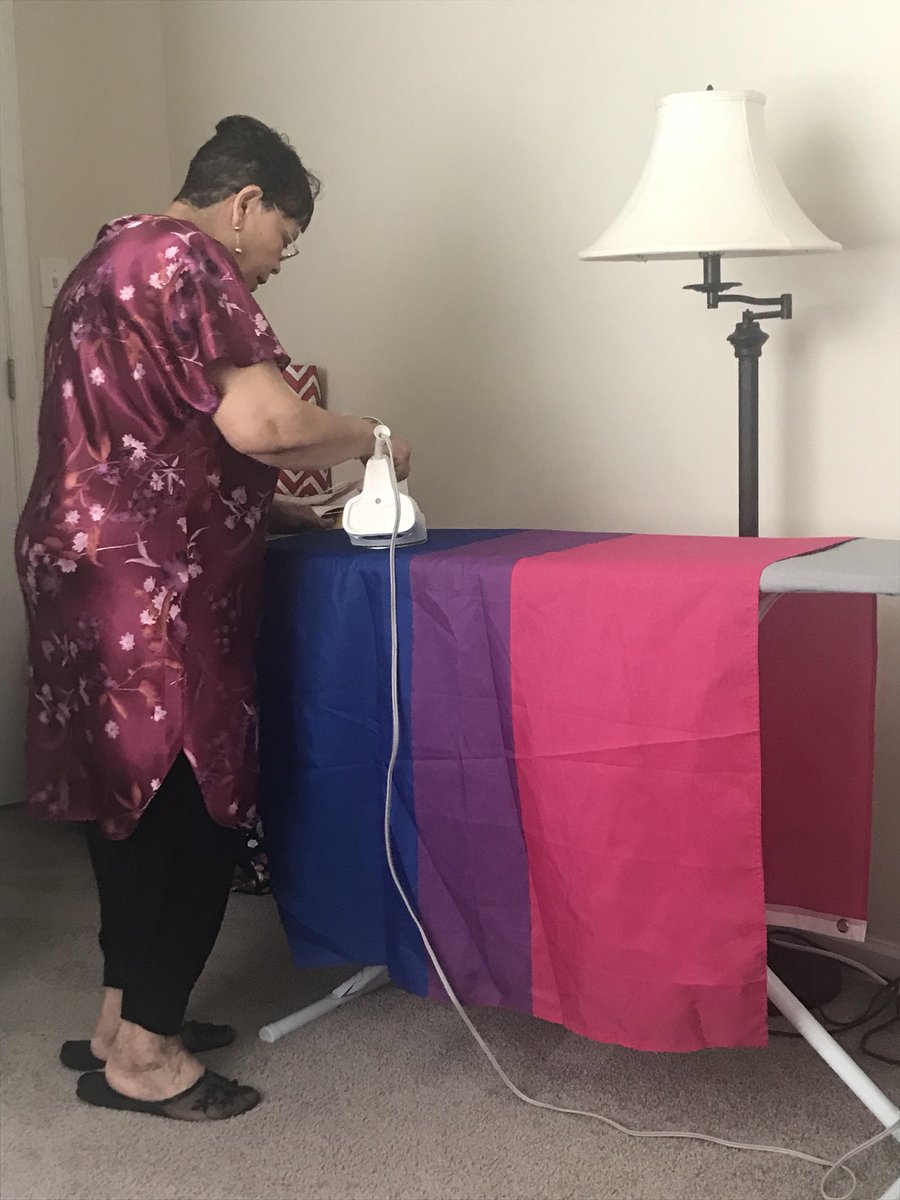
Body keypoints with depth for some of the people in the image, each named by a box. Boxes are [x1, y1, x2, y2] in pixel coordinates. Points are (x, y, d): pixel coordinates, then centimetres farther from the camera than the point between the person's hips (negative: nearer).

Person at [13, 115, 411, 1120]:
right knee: (190, 808, -2)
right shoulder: (189, 261, -11)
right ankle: (141, 1053, 6)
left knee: (133, 796, 15)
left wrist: (283, 500, 16)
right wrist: (367, 439, -4)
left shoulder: (110, 259, 21)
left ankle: (122, 1017, 24)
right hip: (145, 588, -10)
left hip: (85, 570, 10)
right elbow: (257, 422, -22)